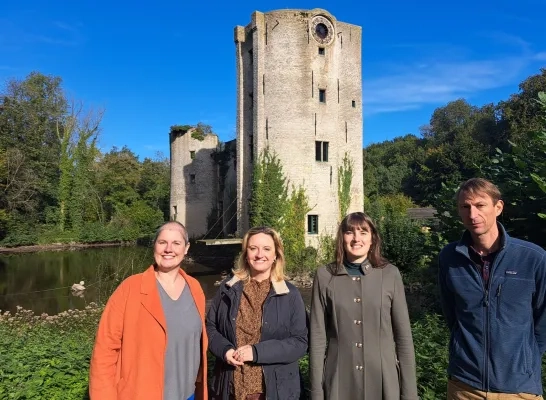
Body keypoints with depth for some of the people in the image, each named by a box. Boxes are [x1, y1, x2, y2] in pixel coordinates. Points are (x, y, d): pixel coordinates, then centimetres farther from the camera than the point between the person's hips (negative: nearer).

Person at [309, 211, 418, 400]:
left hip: (384, 381, 1)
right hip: (338, 382, 0)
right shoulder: (324, 276, -5)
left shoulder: (390, 274, -4)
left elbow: (403, 336, -1)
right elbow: (317, 336, -3)